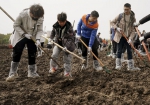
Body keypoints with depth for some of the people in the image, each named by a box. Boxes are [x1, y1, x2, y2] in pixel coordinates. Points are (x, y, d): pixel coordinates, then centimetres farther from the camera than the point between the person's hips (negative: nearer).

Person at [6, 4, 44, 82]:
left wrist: (38, 39, -27)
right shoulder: (22, 15, -28)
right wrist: (24, 34, -25)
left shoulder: (40, 18, -18)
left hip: (32, 38, 3)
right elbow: (16, 25, -17)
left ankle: (32, 72, 17)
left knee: (32, 55, 2)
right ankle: (13, 73, 2)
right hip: (20, 37, -3)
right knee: (17, 53, -7)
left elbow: (40, 30, -10)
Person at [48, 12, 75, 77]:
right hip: (58, 43, 4)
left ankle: (67, 72, 17)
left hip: (67, 45, -3)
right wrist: (51, 38, -2)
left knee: (67, 59, 2)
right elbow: (53, 31, 14)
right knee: (54, 55, -9)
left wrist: (67, 46, -32)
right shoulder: (56, 25, -9)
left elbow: (71, 39, -21)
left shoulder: (69, 27, -21)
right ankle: (53, 67, 16)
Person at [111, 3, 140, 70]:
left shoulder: (133, 18, -6)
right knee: (119, 50, -3)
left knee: (129, 51, 4)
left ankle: (131, 66, 9)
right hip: (120, 36, -2)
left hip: (127, 37, 2)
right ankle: (118, 65, 7)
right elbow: (113, 22, 3)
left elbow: (133, 30, -7)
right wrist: (117, 28, -15)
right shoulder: (120, 16, -9)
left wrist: (130, 38, -19)